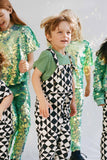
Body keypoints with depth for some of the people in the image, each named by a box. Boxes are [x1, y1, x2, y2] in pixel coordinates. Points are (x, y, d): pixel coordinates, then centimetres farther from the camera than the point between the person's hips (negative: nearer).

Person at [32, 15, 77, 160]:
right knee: (48, 139, -5)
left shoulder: (68, 58, 10)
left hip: (63, 107, 8)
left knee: (65, 141, 13)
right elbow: (35, 77, -16)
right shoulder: (47, 55, -13)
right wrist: (42, 99, -22)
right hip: (48, 107, -7)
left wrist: (72, 101, 21)